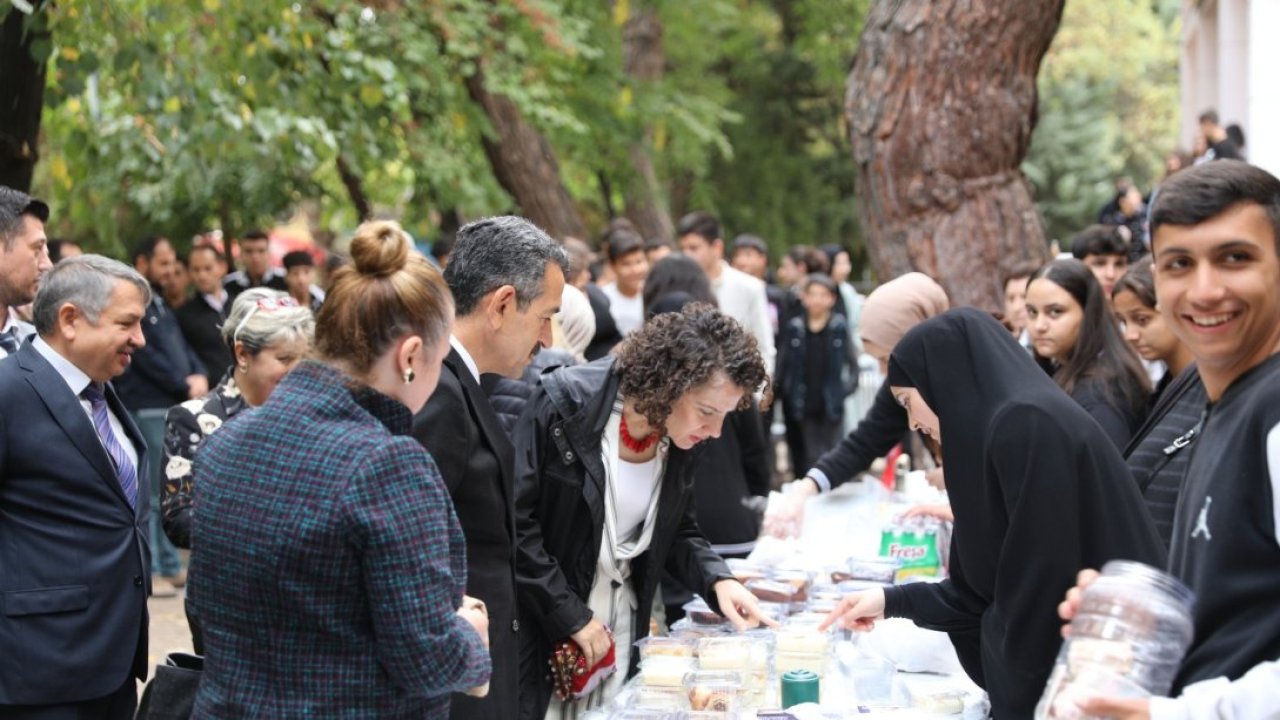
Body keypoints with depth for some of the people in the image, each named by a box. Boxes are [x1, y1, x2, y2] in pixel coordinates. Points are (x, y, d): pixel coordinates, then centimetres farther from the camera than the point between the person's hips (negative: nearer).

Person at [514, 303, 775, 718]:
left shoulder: (681, 439, -2)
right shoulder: (567, 404, -20)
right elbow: (516, 520, -19)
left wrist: (718, 580, -7)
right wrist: (571, 616, -18)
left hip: (622, 629, 5)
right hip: (543, 632, -5)